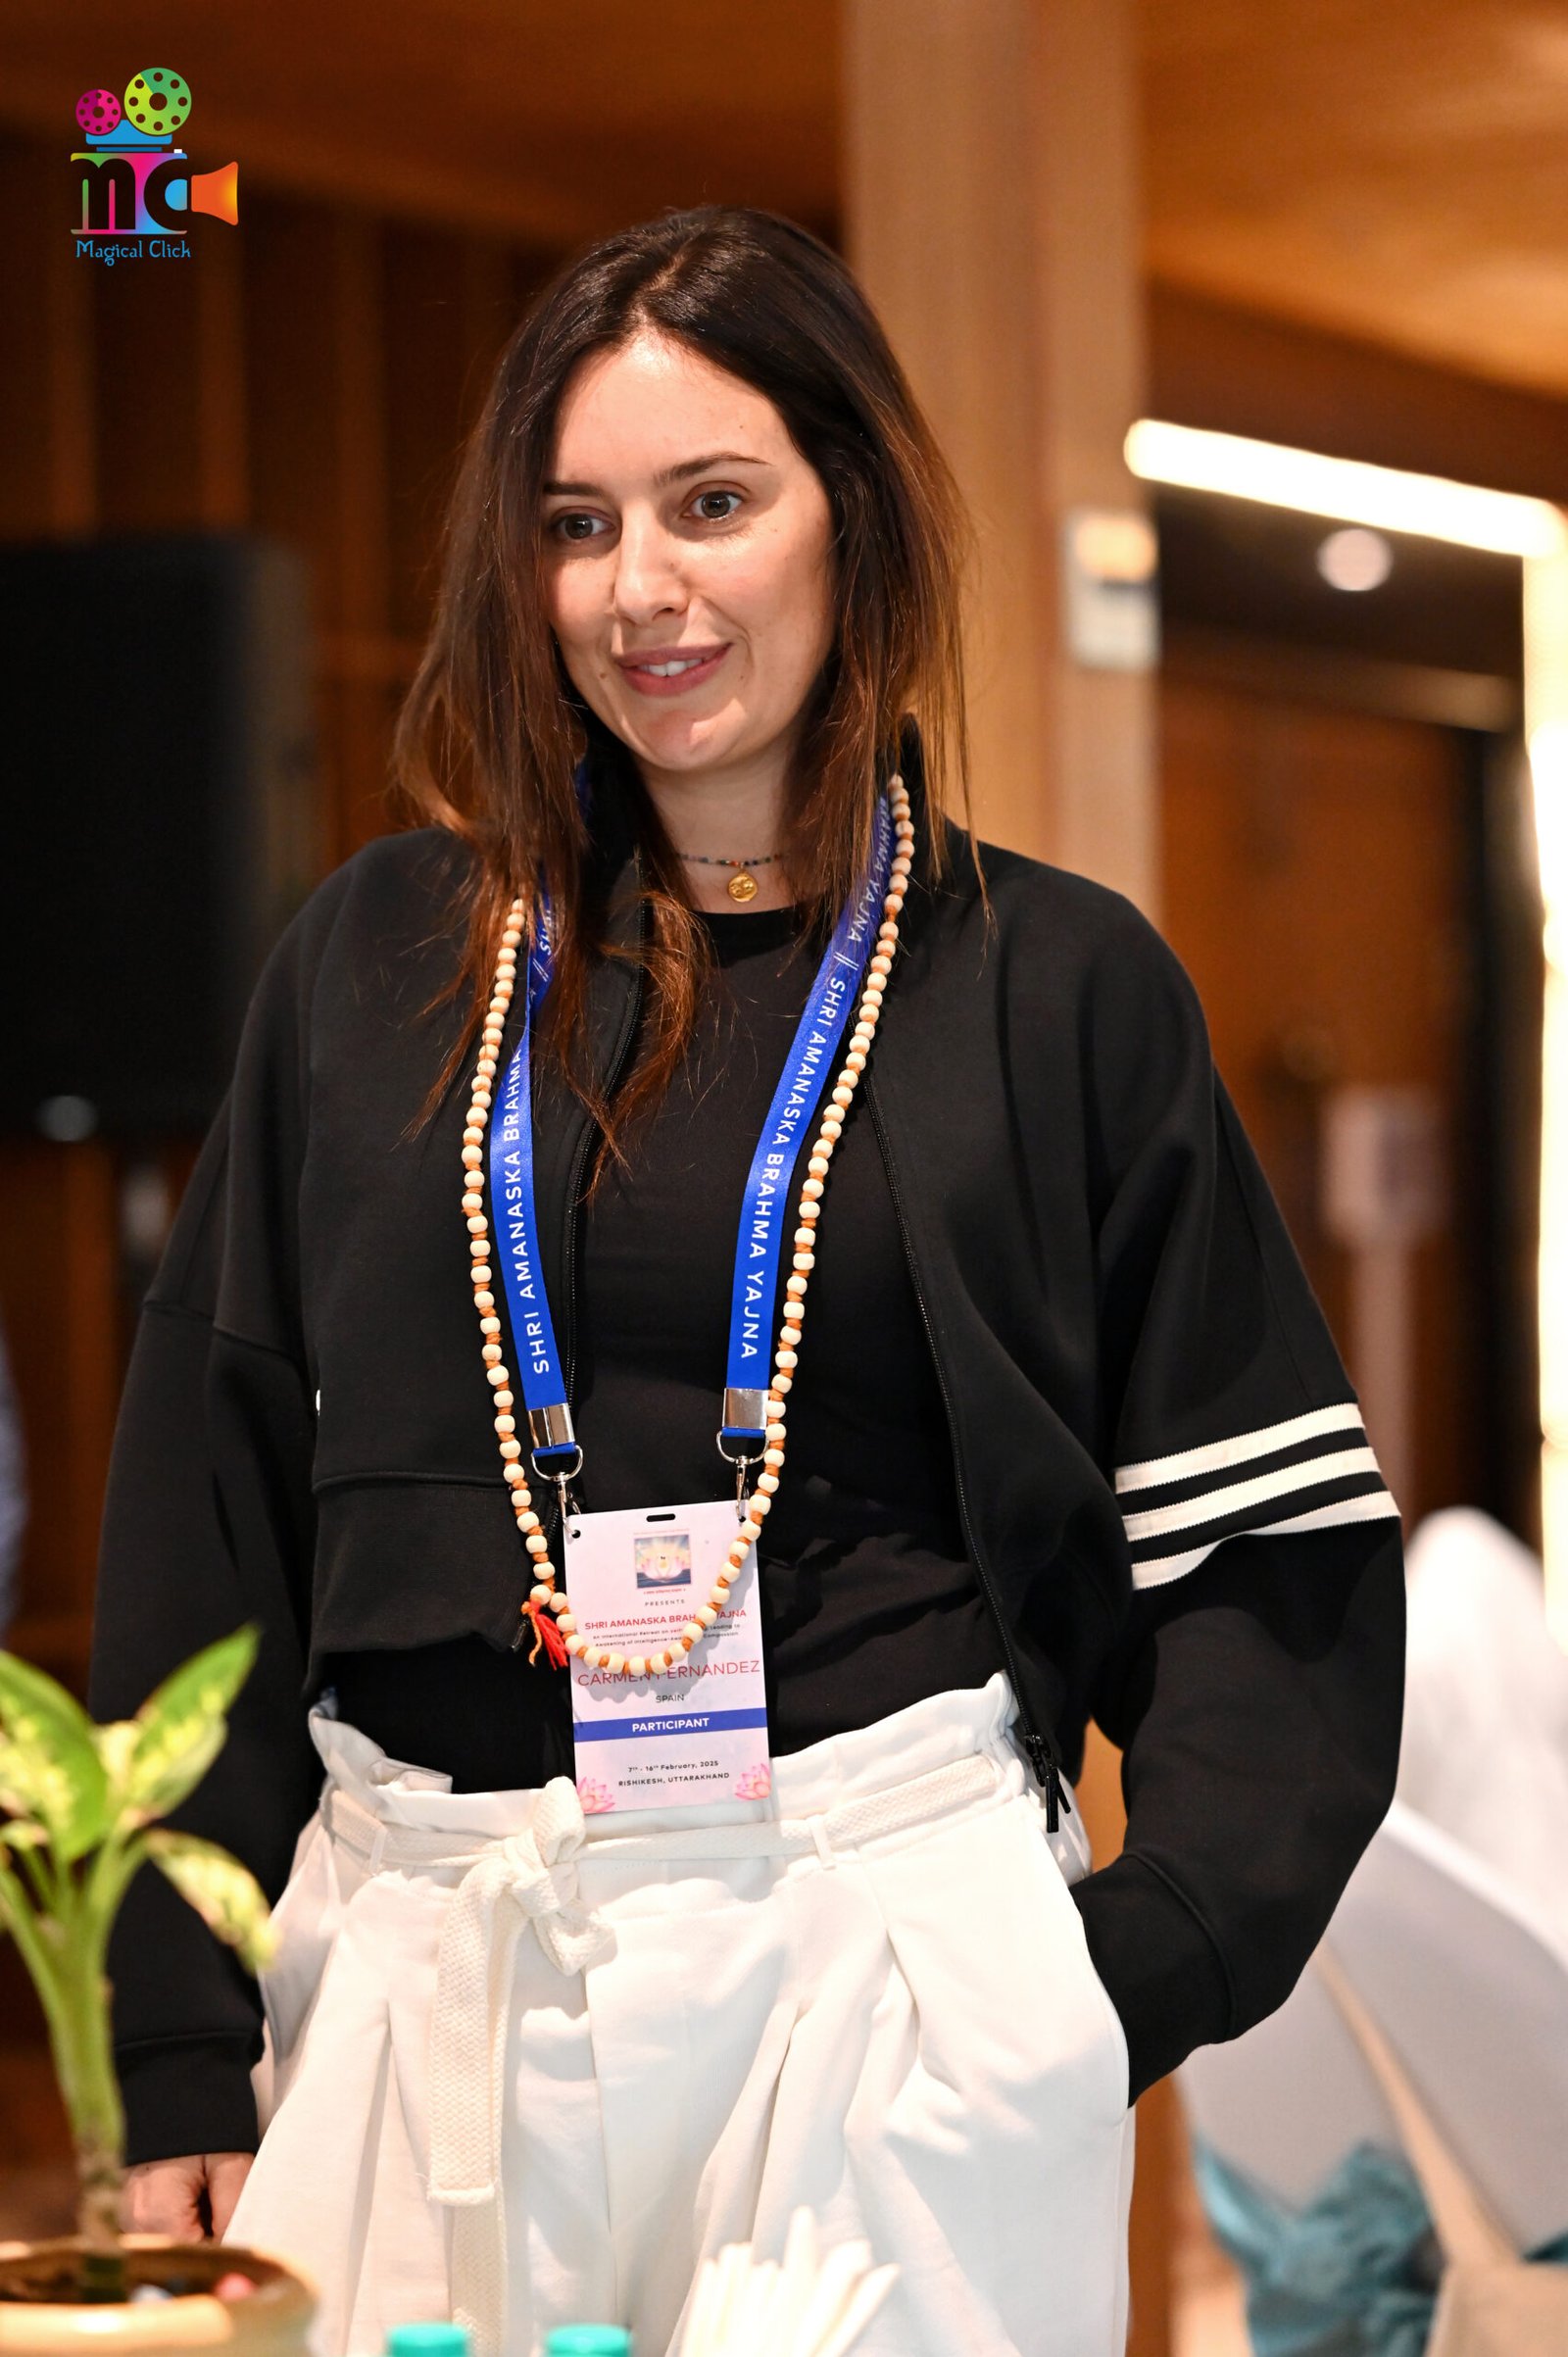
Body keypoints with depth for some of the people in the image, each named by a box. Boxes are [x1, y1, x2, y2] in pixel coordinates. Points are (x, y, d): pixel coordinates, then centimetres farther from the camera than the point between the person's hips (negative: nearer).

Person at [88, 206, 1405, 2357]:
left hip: (888, 1958, -2)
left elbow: (1276, 1558, 3)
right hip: (424, 1958, 2)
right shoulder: (377, 964, 9)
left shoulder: (1053, 985, 3)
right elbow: (208, 1510, 8)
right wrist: (180, 2052, 3)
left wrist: (1139, 1970, -10)